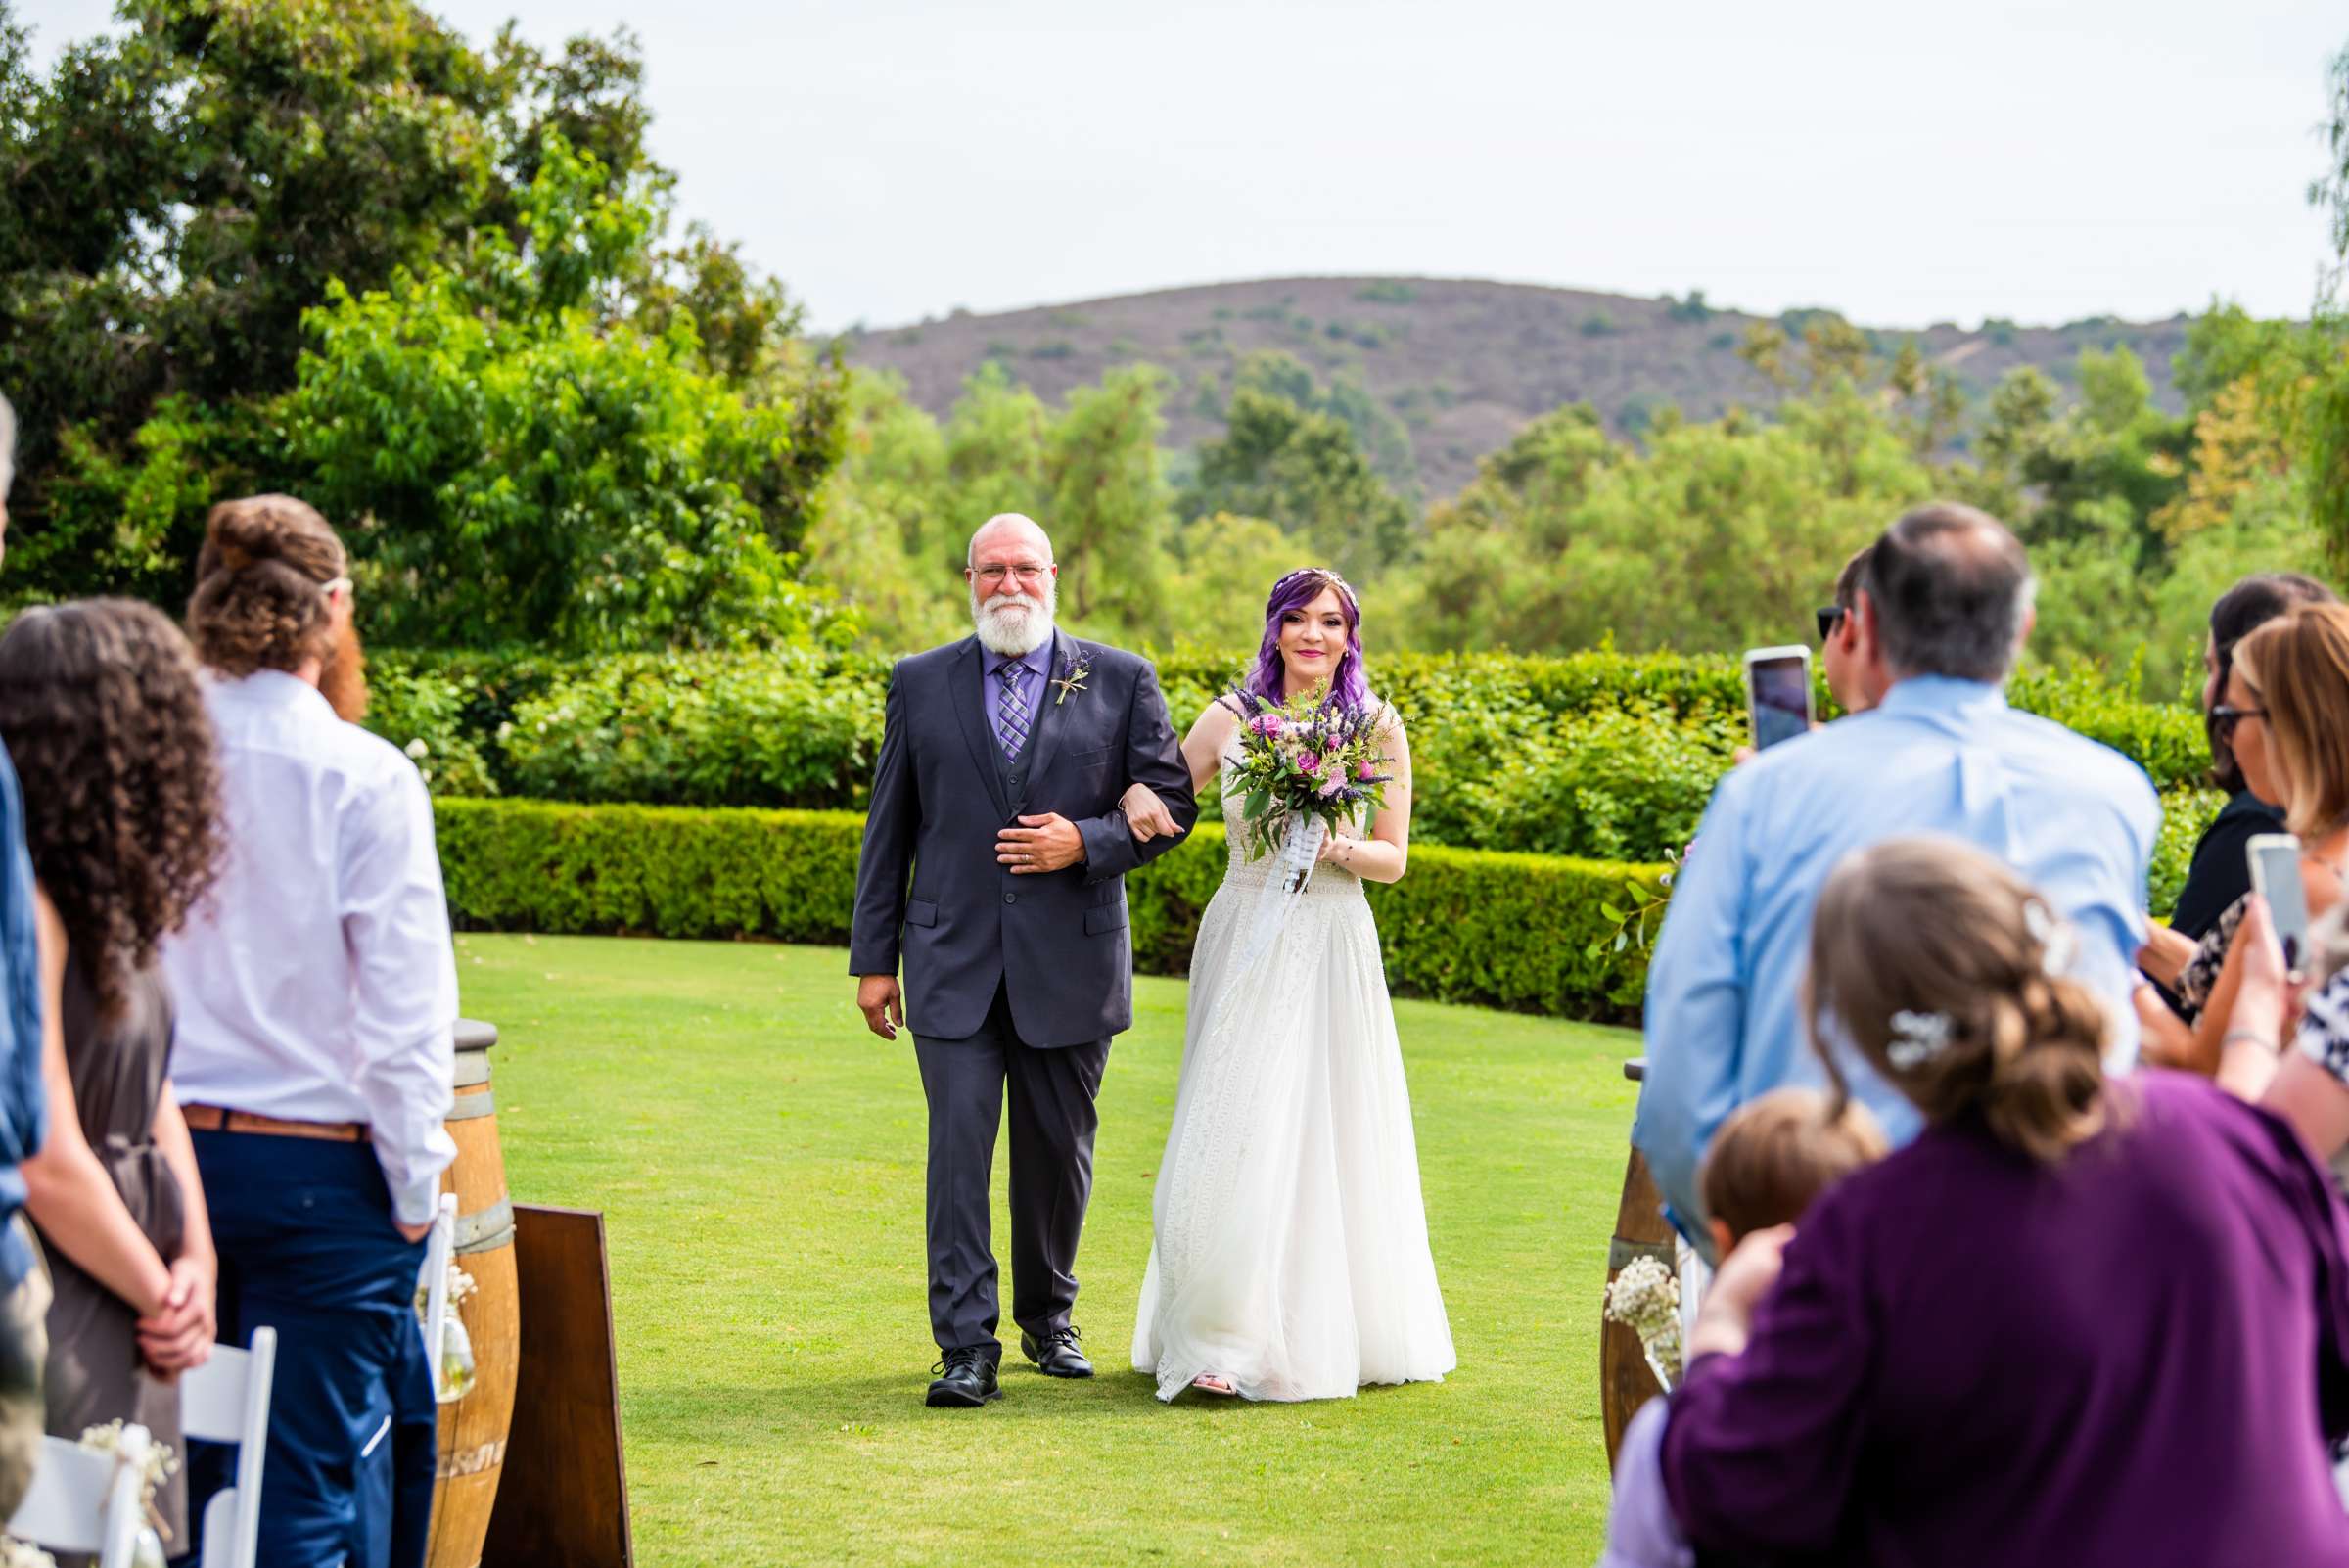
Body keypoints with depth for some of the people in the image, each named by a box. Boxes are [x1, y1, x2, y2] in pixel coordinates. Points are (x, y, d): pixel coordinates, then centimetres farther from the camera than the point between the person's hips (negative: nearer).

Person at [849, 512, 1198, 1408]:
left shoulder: (1120, 681, 4)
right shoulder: (920, 685, 7)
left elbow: (1171, 803, 4)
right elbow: (889, 828, 8)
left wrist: (1086, 843, -14)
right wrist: (873, 957, 5)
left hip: (1070, 963, 0)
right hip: (954, 963, 0)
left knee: (1058, 1153, 10)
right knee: (958, 1149, -8)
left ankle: (1049, 1317, 29)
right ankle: (967, 1348, -6)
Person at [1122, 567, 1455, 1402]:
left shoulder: (1379, 729, 2)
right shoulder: (1230, 721, 4)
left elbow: (1393, 858, 4)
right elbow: (1162, 802, 12)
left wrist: (1333, 847, -15)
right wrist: (1137, 796, -11)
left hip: (1332, 949, -1)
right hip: (1244, 946, 1)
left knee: (1326, 1134, 1)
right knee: (1237, 1129, -3)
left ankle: (1328, 1330, 12)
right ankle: (1227, 1337, 2)